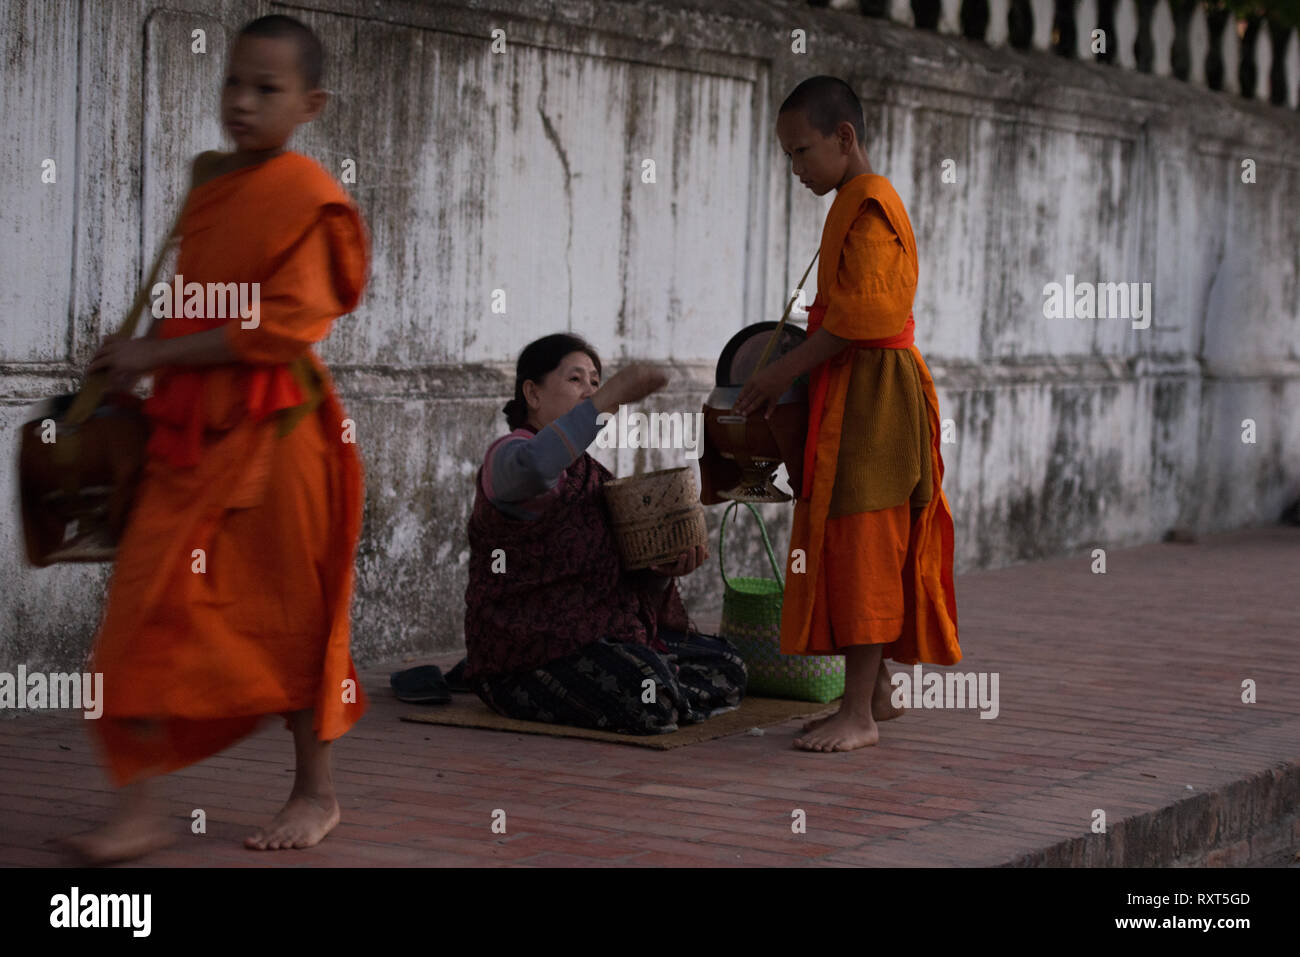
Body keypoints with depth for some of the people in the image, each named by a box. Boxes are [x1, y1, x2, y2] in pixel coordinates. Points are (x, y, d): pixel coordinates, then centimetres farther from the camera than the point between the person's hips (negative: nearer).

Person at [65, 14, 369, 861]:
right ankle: (141, 808, 4)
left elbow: (283, 329, -19)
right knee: (146, 610, -1)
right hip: (190, 428, 7)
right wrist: (138, 357, 6)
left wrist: (156, 353, -17)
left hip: (273, 433, -7)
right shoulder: (208, 181, 11)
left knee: (285, 614, 6)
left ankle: (317, 791, 23)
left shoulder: (306, 199, -12)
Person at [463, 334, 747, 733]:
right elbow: (532, 468, -39)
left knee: (726, 669, 3)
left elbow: (624, 572, 16)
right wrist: (606, 398, -41)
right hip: (530, 651, -9)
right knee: (650, 700, -31)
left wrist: (665, 568, -7)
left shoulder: (591, 474, 19)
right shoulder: (510, 454, -9)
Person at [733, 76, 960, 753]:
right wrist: (786, 375, 12)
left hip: (873, 397, -10)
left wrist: (782, 372, -16)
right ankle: (876, 694, 21)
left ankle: (859, 714, -7)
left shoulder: (870, 204, -14)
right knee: (851, 550, 13)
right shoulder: (853, 205, 18)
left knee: (862, 547, -9)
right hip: (848, 397, 10)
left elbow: (858, 318, -21)